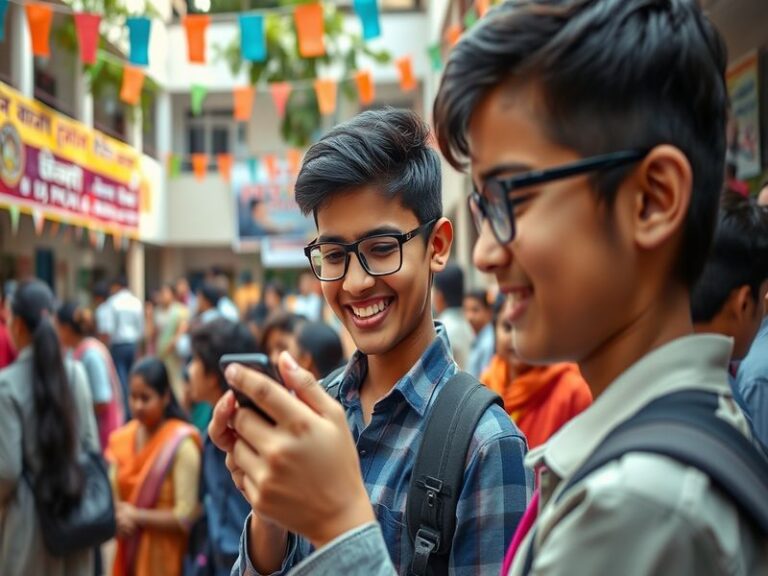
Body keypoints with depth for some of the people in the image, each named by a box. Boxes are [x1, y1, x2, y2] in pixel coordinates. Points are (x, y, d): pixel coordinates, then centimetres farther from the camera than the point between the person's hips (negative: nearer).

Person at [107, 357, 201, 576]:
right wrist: (119, 516, -10)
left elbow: (186, 515, -16)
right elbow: (112, 495, 11)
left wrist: (137, 517, -11)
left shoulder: (181, 443, -14)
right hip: (129, 555, 6)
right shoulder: (122, 439, 5)